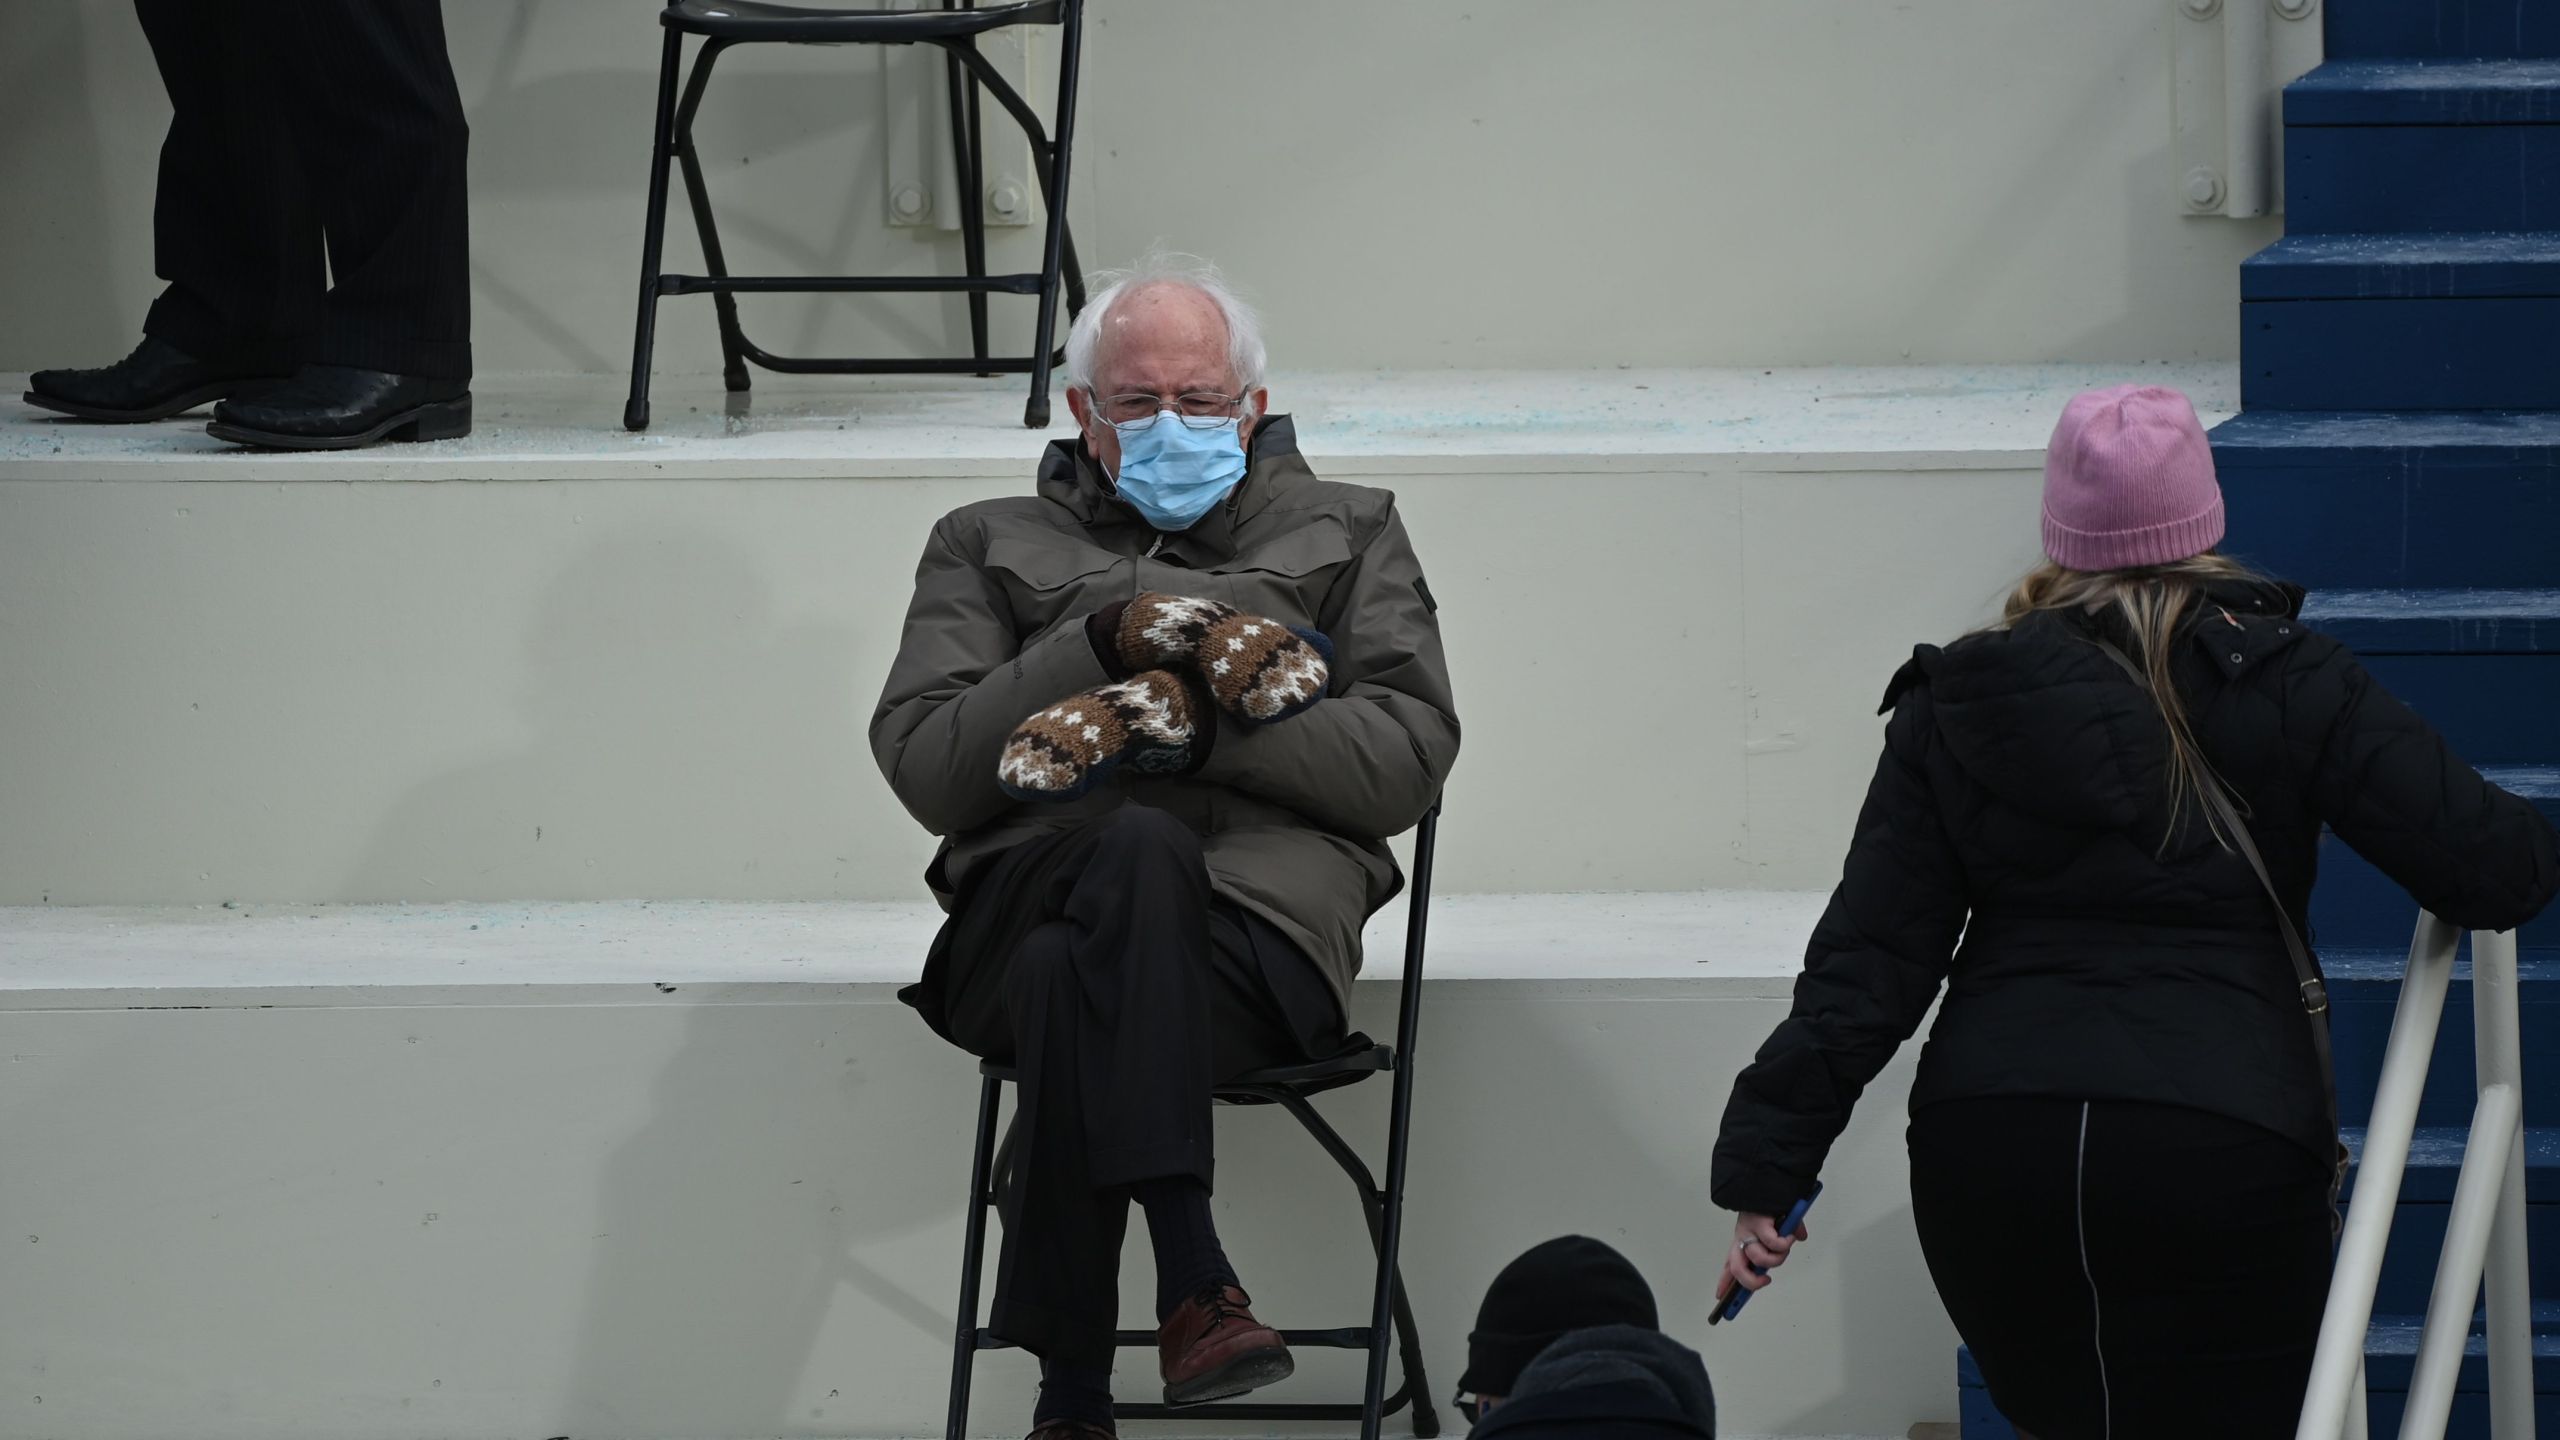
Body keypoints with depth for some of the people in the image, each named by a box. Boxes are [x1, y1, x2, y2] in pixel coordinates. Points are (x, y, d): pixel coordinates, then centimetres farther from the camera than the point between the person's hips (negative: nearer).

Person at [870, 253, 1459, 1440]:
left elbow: (1408, 758, 9)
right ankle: (1193, 1286, -47)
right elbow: (924, 766, 10)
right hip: (1032, 888, 1)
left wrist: (1183, 718, -5)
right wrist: (1105, 642, -3)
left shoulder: (1344, 533, 27)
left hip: (1260, 907, 0)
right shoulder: (991, 546, 28)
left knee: (1077, 983, -38)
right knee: (1141, 852, -39)